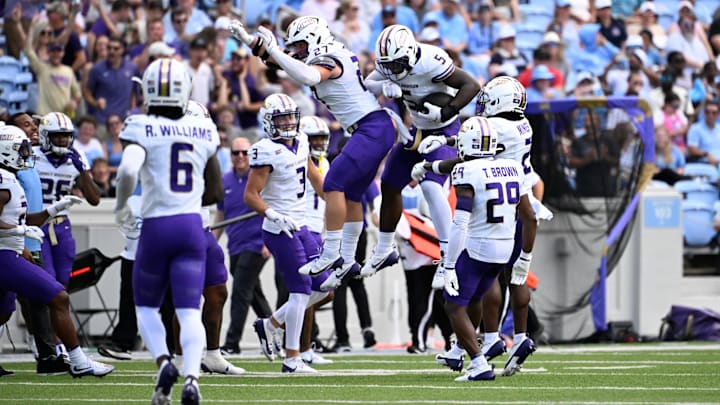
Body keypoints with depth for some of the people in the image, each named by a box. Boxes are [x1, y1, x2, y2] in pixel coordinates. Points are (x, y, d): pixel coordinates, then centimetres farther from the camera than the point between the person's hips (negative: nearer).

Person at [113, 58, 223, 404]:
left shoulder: (141, 129, -6)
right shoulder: (203, 131, 6)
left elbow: (128, 171, -23)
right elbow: (215, 192, 13)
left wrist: (121, 206, -5)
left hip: (156, 226, -2)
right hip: (192, 225, 2)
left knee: (146, 306, 16)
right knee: (189, 311, -1)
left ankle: (163, 361, -8)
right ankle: (192, 376, -24)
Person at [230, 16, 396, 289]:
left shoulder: (327, 60, -13)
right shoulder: (329, 57, 15)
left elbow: (308, 77, -38)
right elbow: (279, 59, 21)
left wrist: (274, 51, -31)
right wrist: (249, 40, 13)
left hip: (373, 129, -11)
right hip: (373, 132, 11)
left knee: (333, 184, -16)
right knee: (350, 194, 14)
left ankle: (331, 255, -17)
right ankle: (347, 261, 19)